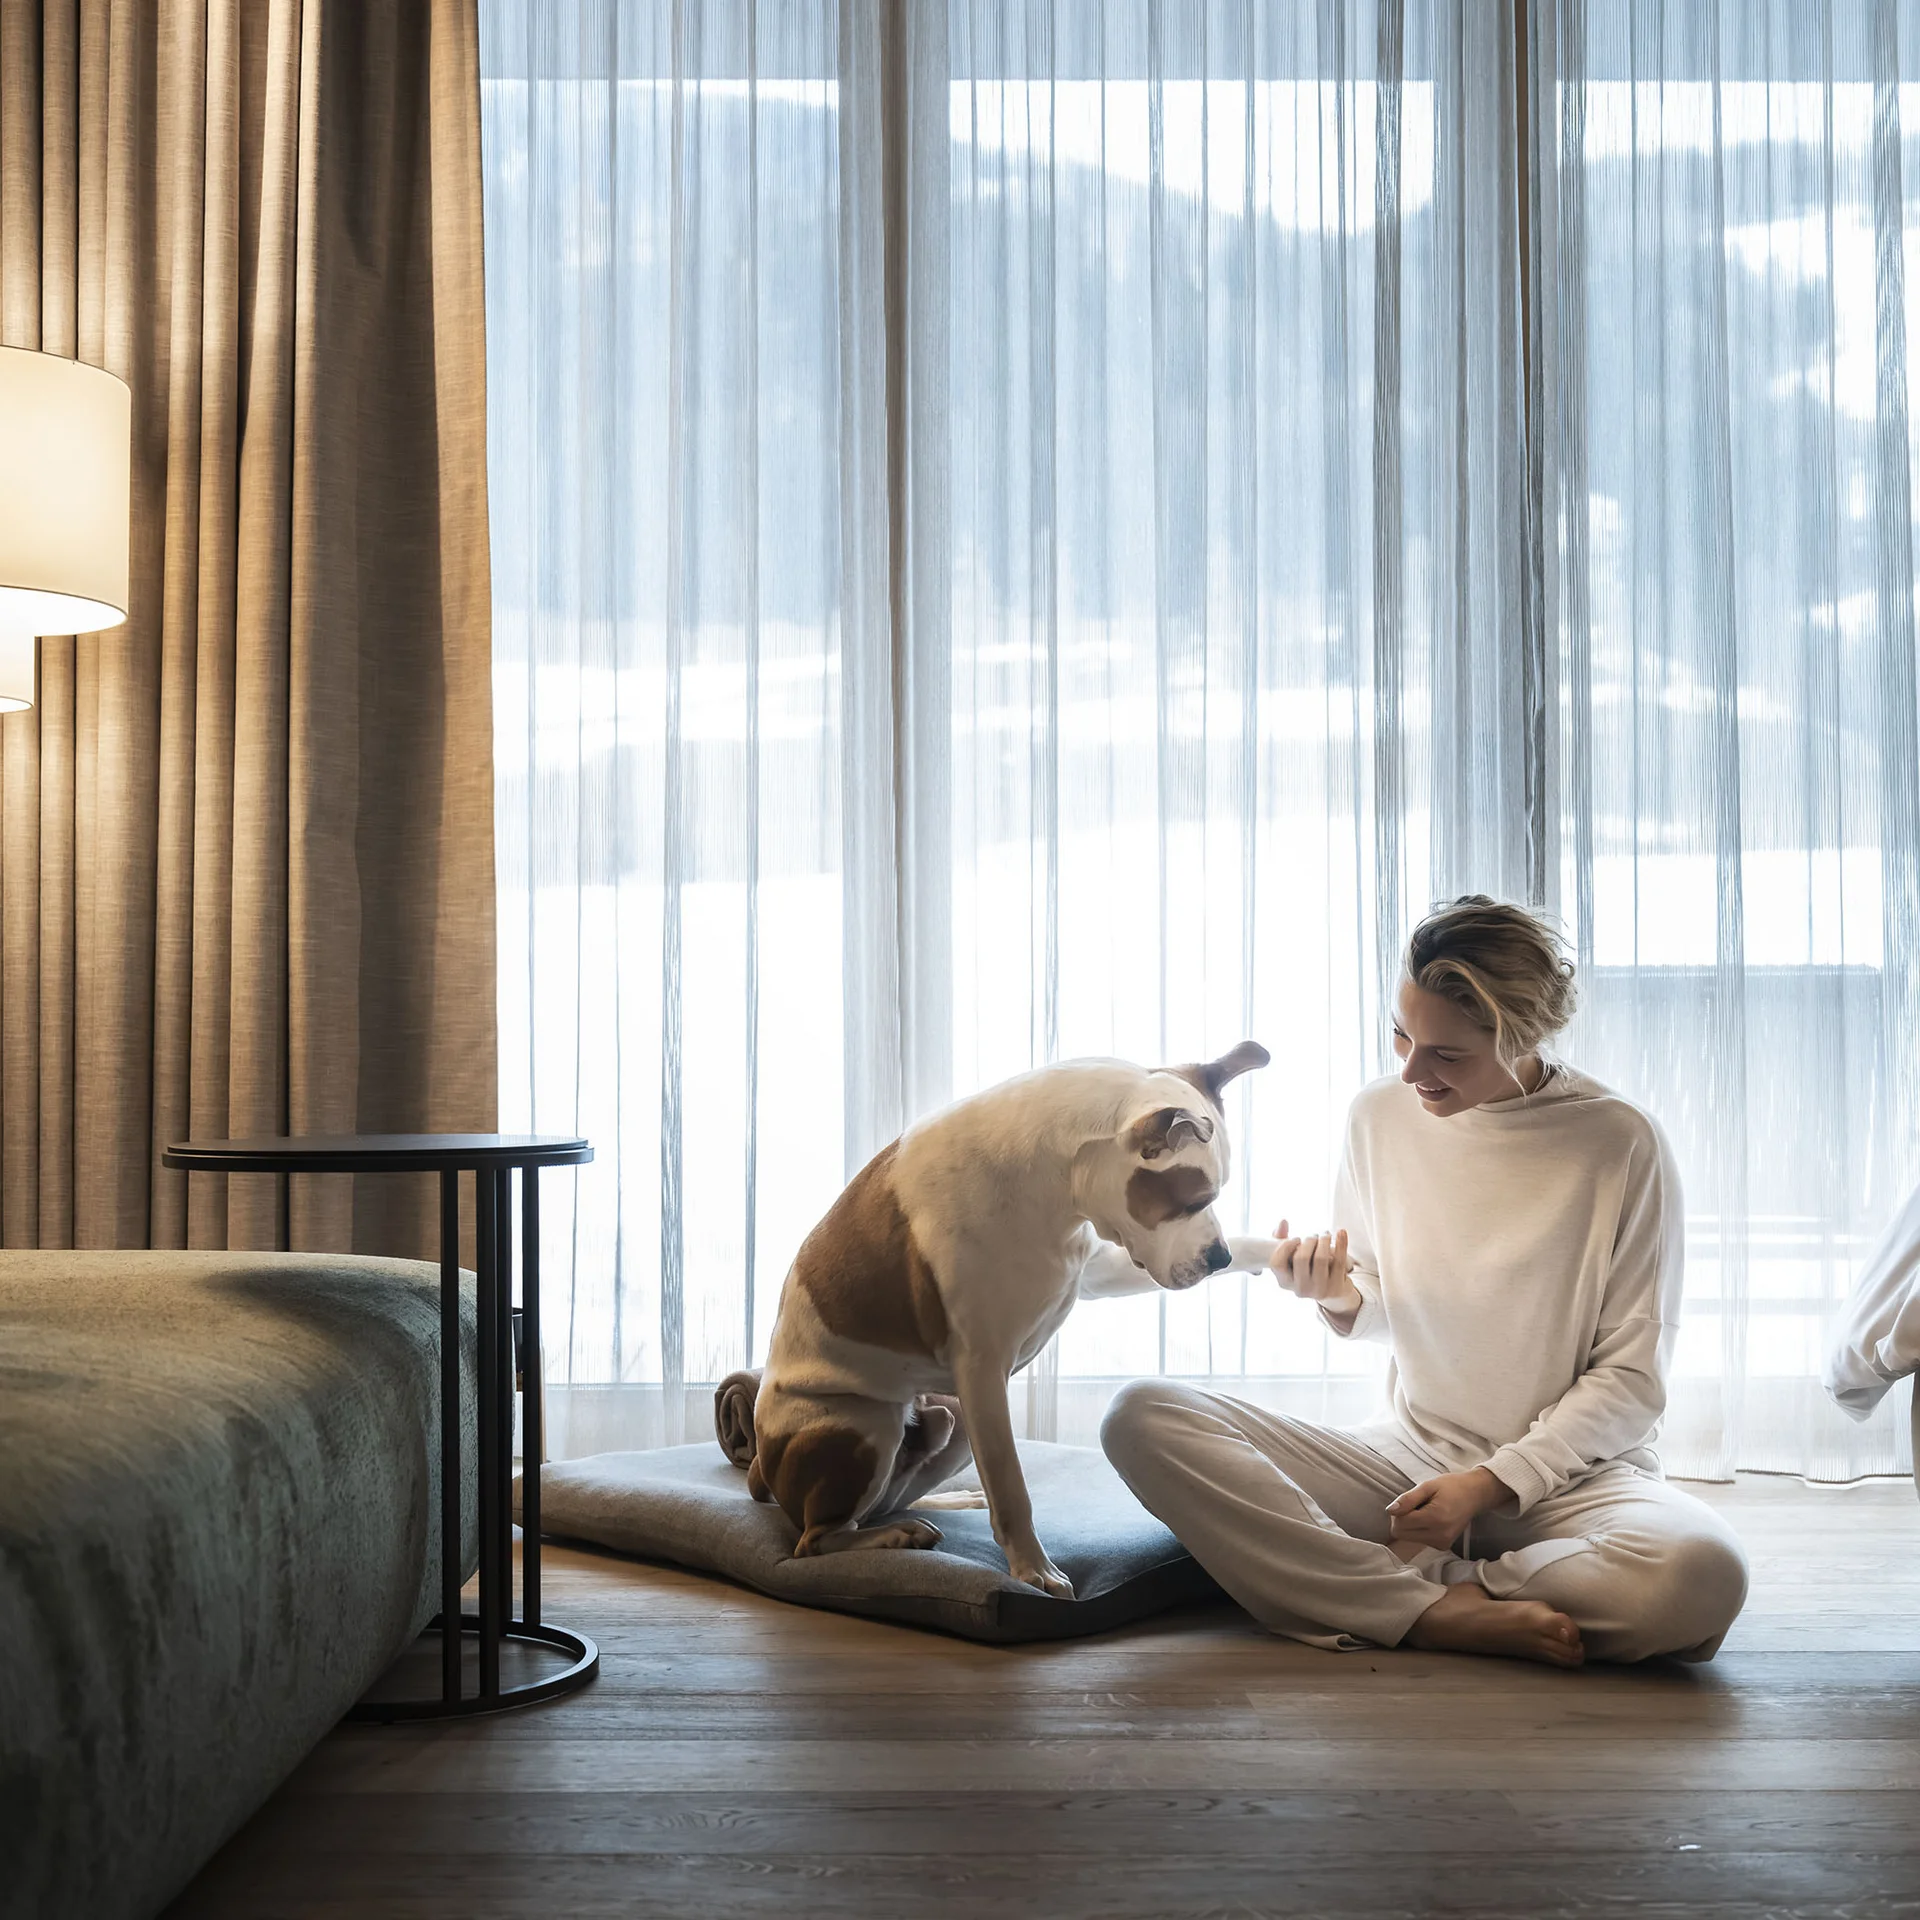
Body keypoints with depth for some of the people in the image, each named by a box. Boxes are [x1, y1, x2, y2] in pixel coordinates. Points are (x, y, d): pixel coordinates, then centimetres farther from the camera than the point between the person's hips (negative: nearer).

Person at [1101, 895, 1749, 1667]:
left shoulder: (1620, 1142, -10)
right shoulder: (1380, 1116, 1)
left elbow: (1630, 1378, -6)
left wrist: (1490, 1483, -15)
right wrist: (1340, 1298, -10)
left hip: (1565, 1471, -3)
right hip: (1406, 1457, 3)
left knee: (1701, 1575, -39)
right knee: (1144, 1416, -20)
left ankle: (1375, 1588, -19)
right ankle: (1448, 1614, -24)